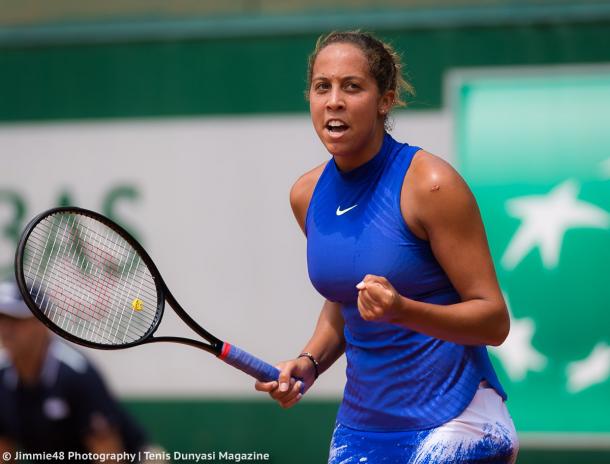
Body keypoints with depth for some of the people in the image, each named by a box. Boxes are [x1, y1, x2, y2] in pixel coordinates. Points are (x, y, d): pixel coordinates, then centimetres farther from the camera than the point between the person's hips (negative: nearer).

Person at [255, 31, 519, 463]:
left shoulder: (430, 184, -15)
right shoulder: (308, 194, 4)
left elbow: (494, 320, -14)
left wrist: (402, 310, -29)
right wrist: (309, 363, 2)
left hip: (450, 426, -6)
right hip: (361, 425, 6)